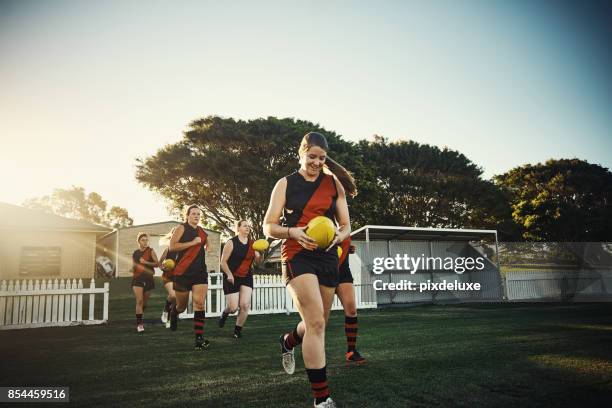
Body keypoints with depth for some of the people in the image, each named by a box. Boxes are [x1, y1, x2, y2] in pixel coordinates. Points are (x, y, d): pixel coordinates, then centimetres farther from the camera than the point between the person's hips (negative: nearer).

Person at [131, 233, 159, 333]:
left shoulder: (150, 251, 1)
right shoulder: (135, 253, 8)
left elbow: (157, 263, -8)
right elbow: (133, 268, 16)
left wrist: (146, 262, -19)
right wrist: (134, 267, -6)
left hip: (148, 278, 0)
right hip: (137, 279, 0)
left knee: (145, 302, 11)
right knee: (139, 301, -15)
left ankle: (139, 320, 35)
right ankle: (139, 324, -10)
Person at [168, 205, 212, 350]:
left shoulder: (203, 232, 13)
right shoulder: (182, 228, -4)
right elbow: (171, 247, -17)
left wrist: (207, 248, 13)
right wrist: (193, 243, -18)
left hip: (200, 272, 4)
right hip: (182, 272, -4)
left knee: (200, 303, -10)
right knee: (182, 305, 10)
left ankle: (199, 338, -9)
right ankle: (173, 311, 48)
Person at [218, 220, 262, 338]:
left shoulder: (252, 244, 4)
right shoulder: (231, 243, -9)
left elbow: (258, 260, 6)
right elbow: (223, 261, -10)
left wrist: (261, 253, -16)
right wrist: (229, 274, -24)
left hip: (247, 277, 4)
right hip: (232, 278, -4)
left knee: (245, 305, -9)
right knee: (233, 307, -3)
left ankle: (238, 329, 12)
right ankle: (225, 313, 34)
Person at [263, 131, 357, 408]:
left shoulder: (334, 183, 10)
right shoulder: (286, 184, 3)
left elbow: (346, 225, 12)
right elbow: (268, 227, 1)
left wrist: (339, 235, -12)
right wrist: (292, 232, -19)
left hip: (327, 258, 4)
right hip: (297, 255, -4)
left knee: (317, 323, 14)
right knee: (316, 323, -18)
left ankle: (287, 341, 49)